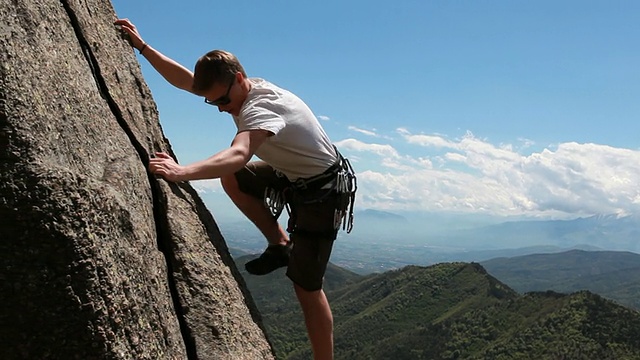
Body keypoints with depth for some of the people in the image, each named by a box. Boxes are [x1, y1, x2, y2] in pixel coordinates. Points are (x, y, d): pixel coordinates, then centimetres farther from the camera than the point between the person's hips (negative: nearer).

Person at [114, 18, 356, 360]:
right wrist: (142, 46, -7)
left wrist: (183, 172, -60)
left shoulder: (262, 106, -30)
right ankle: (281, 244, 10)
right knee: (231, 179, 3)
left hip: (323, 191, -9)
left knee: (306, 285, -7)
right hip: (292, 177, 9)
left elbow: (238, 155, -49)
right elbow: (184, 79, 0)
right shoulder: (239, 90, -3)